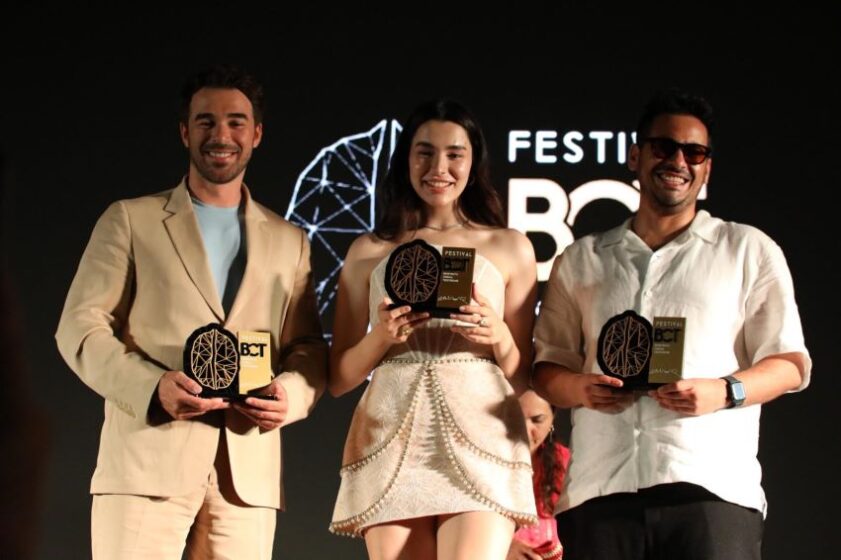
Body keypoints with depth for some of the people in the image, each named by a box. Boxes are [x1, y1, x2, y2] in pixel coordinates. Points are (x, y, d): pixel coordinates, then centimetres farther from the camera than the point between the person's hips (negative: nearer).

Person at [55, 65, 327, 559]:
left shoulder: (289, 242, 21)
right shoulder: (130, 220, 11)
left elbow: (309, 350, 17)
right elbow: (80, 328, 4)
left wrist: (288, 394, -7)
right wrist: (153, 388, -14)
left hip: (247, 474, 3)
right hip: (147, 460, -3)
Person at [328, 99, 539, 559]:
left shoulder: (509, 248, 13)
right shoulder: (370, 251, 14)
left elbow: (522, 374, 14)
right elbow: (338, 378, 13)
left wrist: (498, 337, -6)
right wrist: (382, 337, -6)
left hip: (480, 443, -1)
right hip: (391, 446, 1)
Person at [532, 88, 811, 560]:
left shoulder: (750, 250, 14)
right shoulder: (580, 261, 21)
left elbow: (792, 363, 10)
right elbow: (548, 367, 19)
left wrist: (726, 392, -9)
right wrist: (581, 388, -4)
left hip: (711, 486, -2)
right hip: (601, 487, 2)